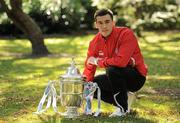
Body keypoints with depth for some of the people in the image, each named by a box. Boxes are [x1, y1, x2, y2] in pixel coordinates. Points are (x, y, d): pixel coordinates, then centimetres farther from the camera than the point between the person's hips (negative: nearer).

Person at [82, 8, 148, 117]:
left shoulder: (126, 34, -22)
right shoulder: (95, 42, -2)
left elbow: (121, 61, -35)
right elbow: (89, 66, 3)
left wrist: (98, 61, -21)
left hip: (136, 77, -7)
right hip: (117, 77, 7)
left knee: (112, 69, -33)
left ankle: (123, 108, -15)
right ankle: (124, 99, 8)